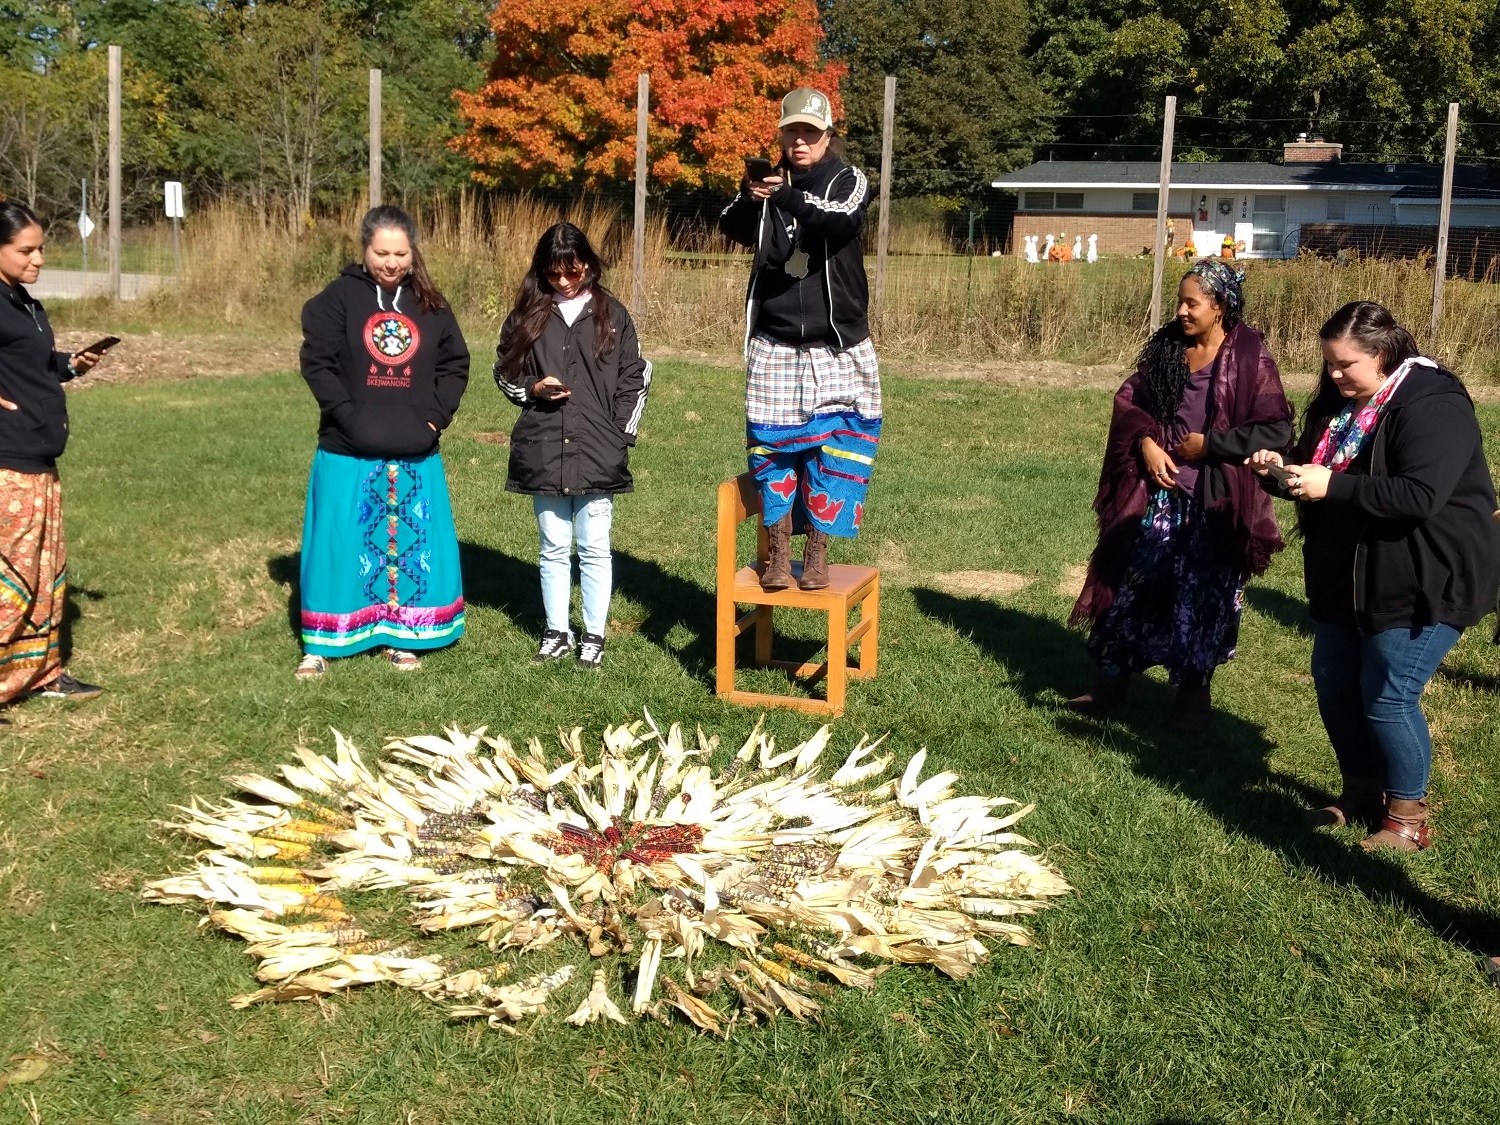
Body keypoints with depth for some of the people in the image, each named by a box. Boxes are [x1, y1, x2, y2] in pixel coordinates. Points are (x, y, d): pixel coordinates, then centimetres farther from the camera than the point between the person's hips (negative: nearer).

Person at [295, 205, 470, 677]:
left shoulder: (431, 305, 7)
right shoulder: (338, 297, -3)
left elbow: (455, 364, 9)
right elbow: (318, 362, -8)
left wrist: (437, 416, -4)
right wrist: (350, 417, -16)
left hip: (415, 454, 3)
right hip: (349, 452, -3)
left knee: (412, 543, 9)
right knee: (339, 544, 1)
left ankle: (402, 637, 22)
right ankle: (320, 643, 11)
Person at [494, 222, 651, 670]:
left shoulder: (612, 315, 2)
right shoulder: (527, 315, 6)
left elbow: (634, 379, 5)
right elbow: (504, 372, 13)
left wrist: (621, 435, -2)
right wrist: (533, 389, -7)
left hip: (598, 453, -2)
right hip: (543, 450, 2)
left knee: (594, 547, 3)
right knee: (553, 547, 10)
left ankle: (594, 635, 14)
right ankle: (556, 633, 20)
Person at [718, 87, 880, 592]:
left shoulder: (848, 181, -2)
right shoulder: (770, 183, 5)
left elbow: (840, 221, -24)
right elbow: (733, 229, -11)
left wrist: (789, 199, -42)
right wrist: (747, 201, -33)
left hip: (837, 347, -2)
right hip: (774, 346, 2)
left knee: (833, 446, -1)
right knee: (771, 446, 2)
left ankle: (817, 553, 10)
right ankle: (778, 553, 11)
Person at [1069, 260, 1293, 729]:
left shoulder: (1249, 356, -11)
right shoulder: (1167, 345, 4)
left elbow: (1277, 430, -13)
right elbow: (1129, 400, 9)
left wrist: (1210, 444, -14)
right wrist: (1147, 443, -9)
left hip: (1215, 498, -4)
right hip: (1160, 489, 4)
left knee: (1202, 595, 4)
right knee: (1135, 581, 7)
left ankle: (1194, 690, 20)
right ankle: (1112, 678, 18)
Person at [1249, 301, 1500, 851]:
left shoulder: (1433, 405, -20)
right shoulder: (1341, 403, 7)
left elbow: (1418, 496, -31)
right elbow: (1315, 471, 17)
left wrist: (1333, 486, -33)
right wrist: (1281, 468, -6)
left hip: (1423, 581, -9)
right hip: (1348, 574, 9)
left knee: (1387, 695, -6)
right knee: (1333, 681, 13)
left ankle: (1407, 818, 10)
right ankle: (1361, 791, 31)